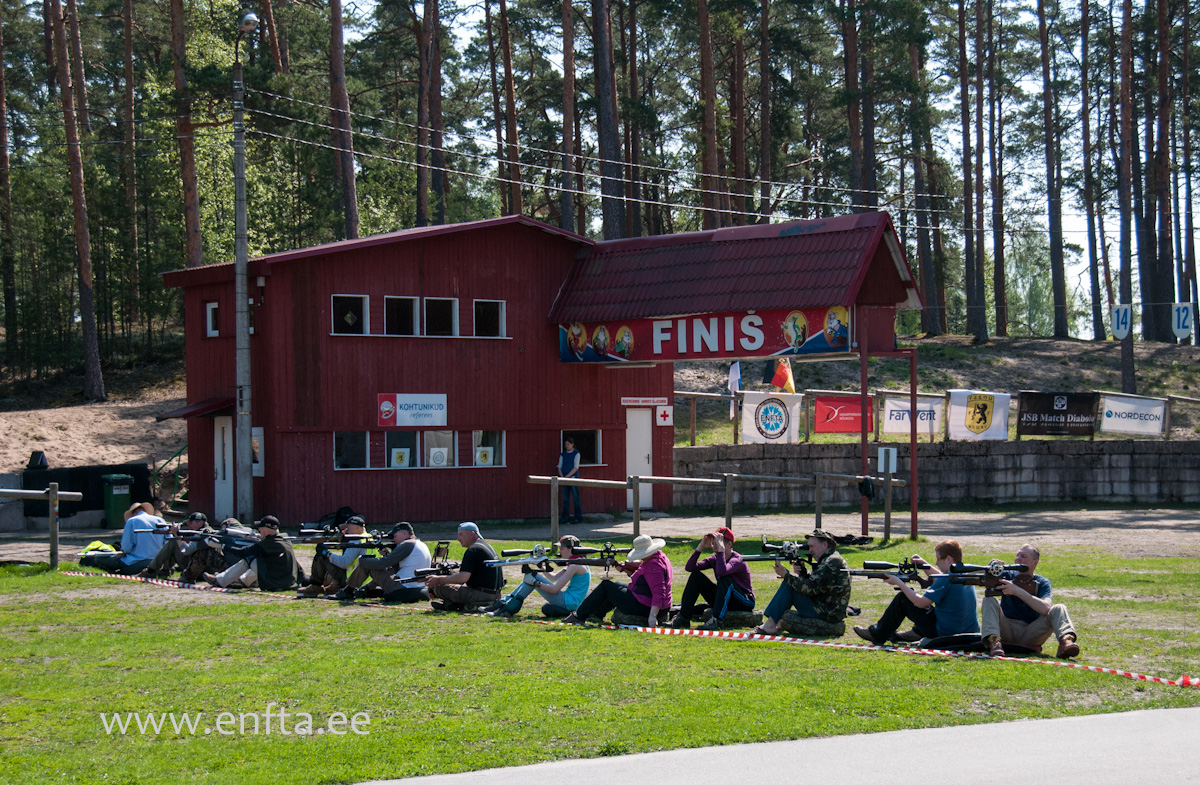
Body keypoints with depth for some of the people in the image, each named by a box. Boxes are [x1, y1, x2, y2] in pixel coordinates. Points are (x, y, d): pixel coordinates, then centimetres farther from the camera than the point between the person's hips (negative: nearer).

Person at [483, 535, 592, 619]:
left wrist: (536, 583, -13)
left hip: (568, 603, -10)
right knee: (531, 576, 10)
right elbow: (553, 578, 18)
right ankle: (505, 602, 6)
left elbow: (555, 589, -18)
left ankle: (509, 610, -9)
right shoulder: (572, 564, 16)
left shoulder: (575, 566, -15)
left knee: (532, 577, -10)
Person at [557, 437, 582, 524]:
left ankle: (578, 517, -4)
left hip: (573, 478, -5)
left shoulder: (576, 453, -1)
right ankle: (565, 517, 8)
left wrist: (567, 476, -15)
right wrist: (561, 476, -7)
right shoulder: (563, 454, 13)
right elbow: (559, 466, 11)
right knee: (565, 499, 5)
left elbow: (576, 467, -9)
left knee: (575, 498, -6)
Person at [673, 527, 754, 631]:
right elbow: (689, 568, -5)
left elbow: (722, 571, -43)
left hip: (745, 603, -7)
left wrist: (721, 548, -35)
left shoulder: (737, 560, -20)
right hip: (724, 601, 7)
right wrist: (701, 547, -12)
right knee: (696, 576, -5)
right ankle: (683, 618, -11)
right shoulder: (715, 558, 2)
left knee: (724, 578, -34)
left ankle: (717, 620, -38)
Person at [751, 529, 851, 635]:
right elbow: (812, 582, 16)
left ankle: (770, 625, -9)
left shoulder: (831, 563, -18)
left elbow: (810, 588, -22)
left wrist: (786, 575, -15)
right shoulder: (827, 560, 15)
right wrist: (803, 572, -3)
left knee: (788, 586, -12)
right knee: (789, 582, 17)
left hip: (826, 614, -11)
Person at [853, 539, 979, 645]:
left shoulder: (947, 580, -21)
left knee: (902, 599, 2)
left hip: (945, 634, -9)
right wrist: (925, 565, 16)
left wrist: (899, 583, -8)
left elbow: (920, 602, -19)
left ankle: (877, 635, 16)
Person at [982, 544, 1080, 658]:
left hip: (1030, 635, -1)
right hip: (1006, 631, 1)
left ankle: (1066, 640, -44)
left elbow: (1045, 608, -19)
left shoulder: (1042, 583, 3)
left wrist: (1017, 591, -25)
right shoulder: (1008, 576, 9)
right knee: (989, 600, -18)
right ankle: (993, 640, -40)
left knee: (1059, 608, -16)